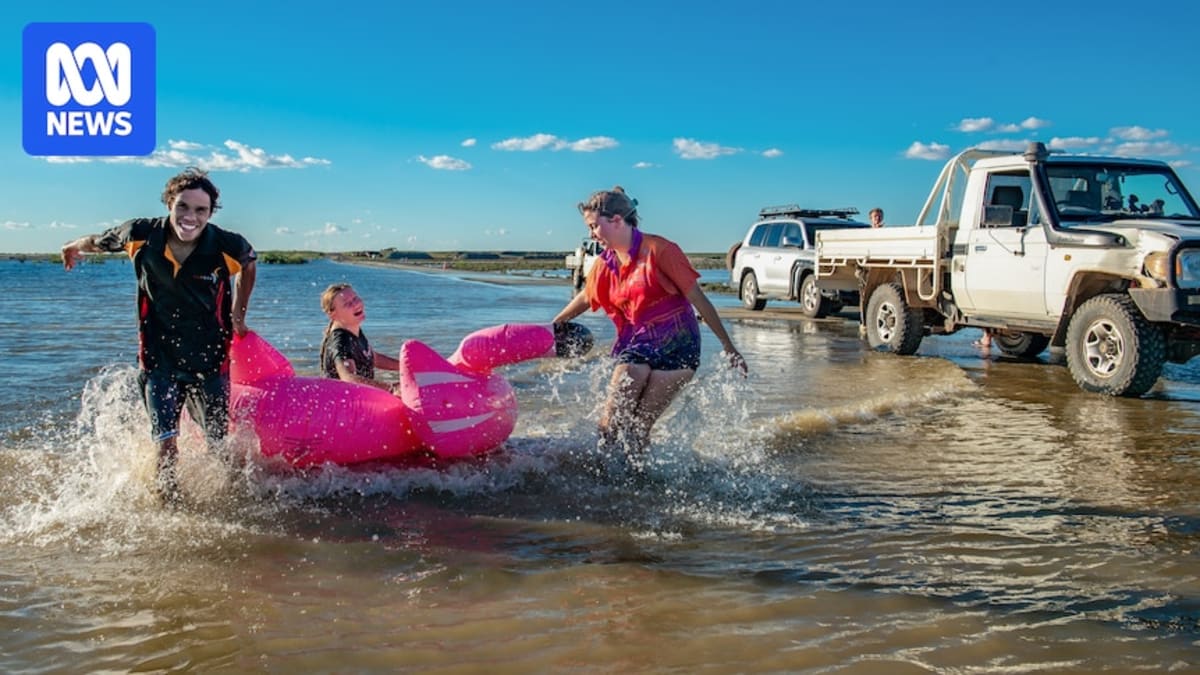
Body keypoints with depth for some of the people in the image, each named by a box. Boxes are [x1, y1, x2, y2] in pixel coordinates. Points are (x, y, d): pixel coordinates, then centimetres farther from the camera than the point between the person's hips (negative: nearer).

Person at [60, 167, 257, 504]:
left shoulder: (227, 246, -17)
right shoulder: (141, 236, -15)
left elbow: (248, 263, 7)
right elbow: (99, 242, 8)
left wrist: (238, 317, 12)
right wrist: (74, 247, 30)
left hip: (210, 362, 0)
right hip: (160, 359, 0)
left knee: (220, 448, 8)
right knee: (166, 448, -5)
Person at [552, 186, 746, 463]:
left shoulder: (659, 250, -13)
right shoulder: (605, 265, 4)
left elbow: (698, 298, -9)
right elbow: (585, 298, 24)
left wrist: (728, 347, -6)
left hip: (675, 347, -5)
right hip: (636, 346, 5)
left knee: (638, 429, -8)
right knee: (611, 421, -8)